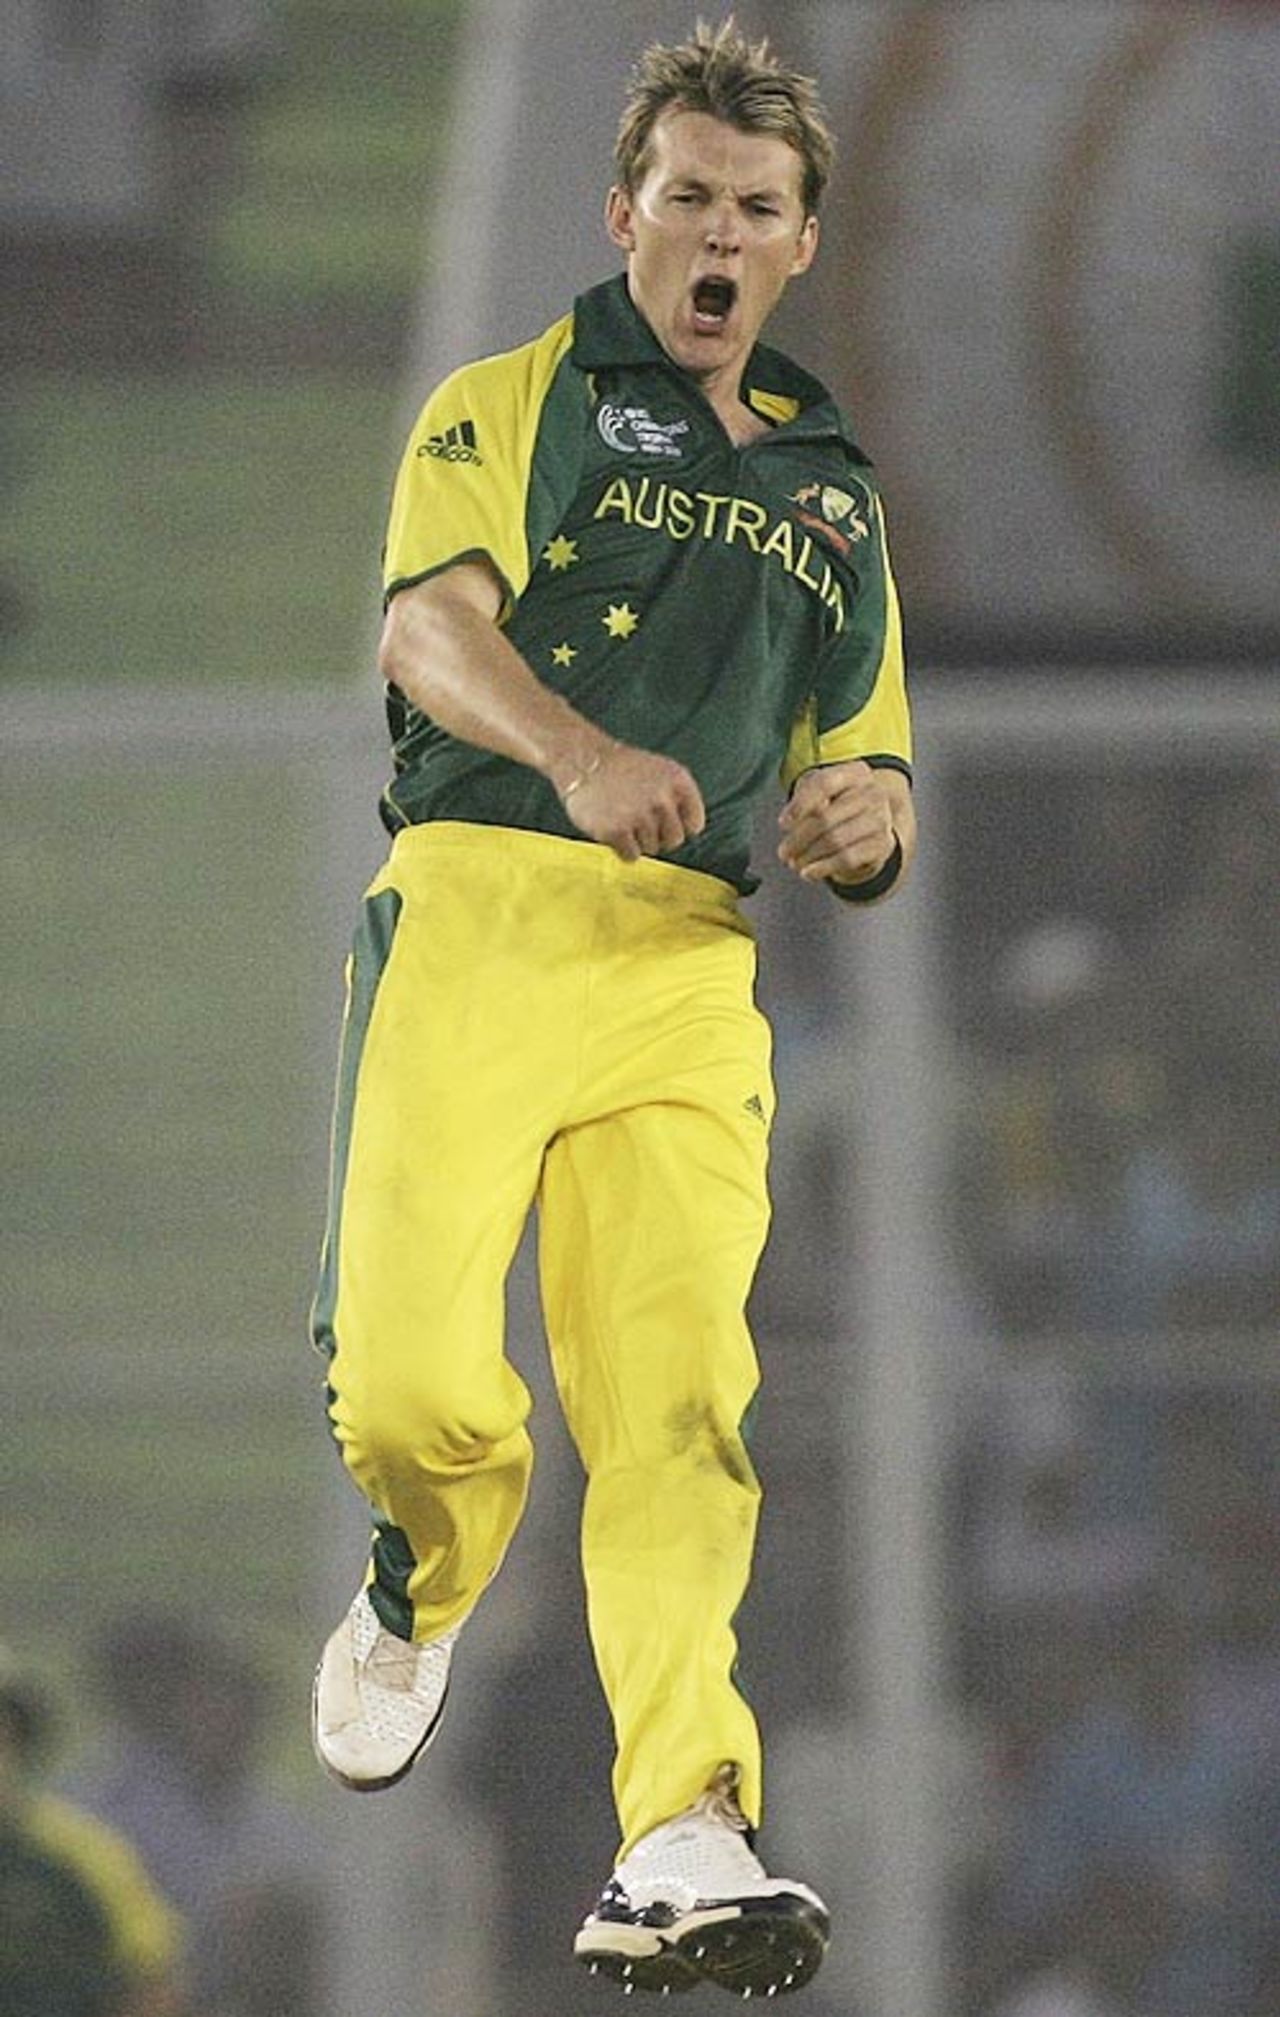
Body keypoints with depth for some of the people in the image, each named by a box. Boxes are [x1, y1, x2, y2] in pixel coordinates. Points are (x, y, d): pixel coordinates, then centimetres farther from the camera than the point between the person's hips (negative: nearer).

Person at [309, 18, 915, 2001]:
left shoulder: (831, 498, 25)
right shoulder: (510, 406, 10)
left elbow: (869, 781, 28)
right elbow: (432, 631, -9)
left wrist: (868, 820, 1)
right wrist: (577, 747, -31)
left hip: (692, 968, 3)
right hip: (477, 919, -3)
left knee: (678, 1406, -13)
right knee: (405, 1373, -15)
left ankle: (682, 1844, -22)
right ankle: (432, 1577, 21)